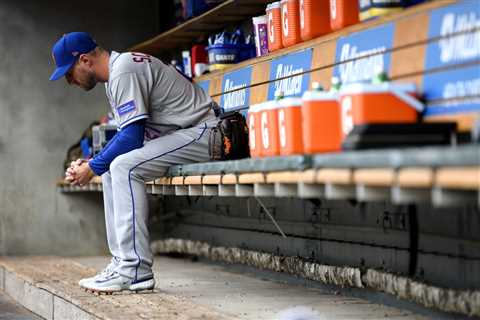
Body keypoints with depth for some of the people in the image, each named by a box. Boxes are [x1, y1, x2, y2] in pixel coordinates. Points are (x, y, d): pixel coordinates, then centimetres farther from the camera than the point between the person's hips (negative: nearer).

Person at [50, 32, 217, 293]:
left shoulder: (124, 71, -17)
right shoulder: (115, 74, 16)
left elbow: (132, 137, -21)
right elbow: (126, 133, 22)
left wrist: (93, 168, -10)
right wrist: (90, 164, 9)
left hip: (201, 132, -11)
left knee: (123, 166, -23)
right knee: (112, 169, 10)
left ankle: (136, 270, -23)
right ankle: (123, 263, 6)